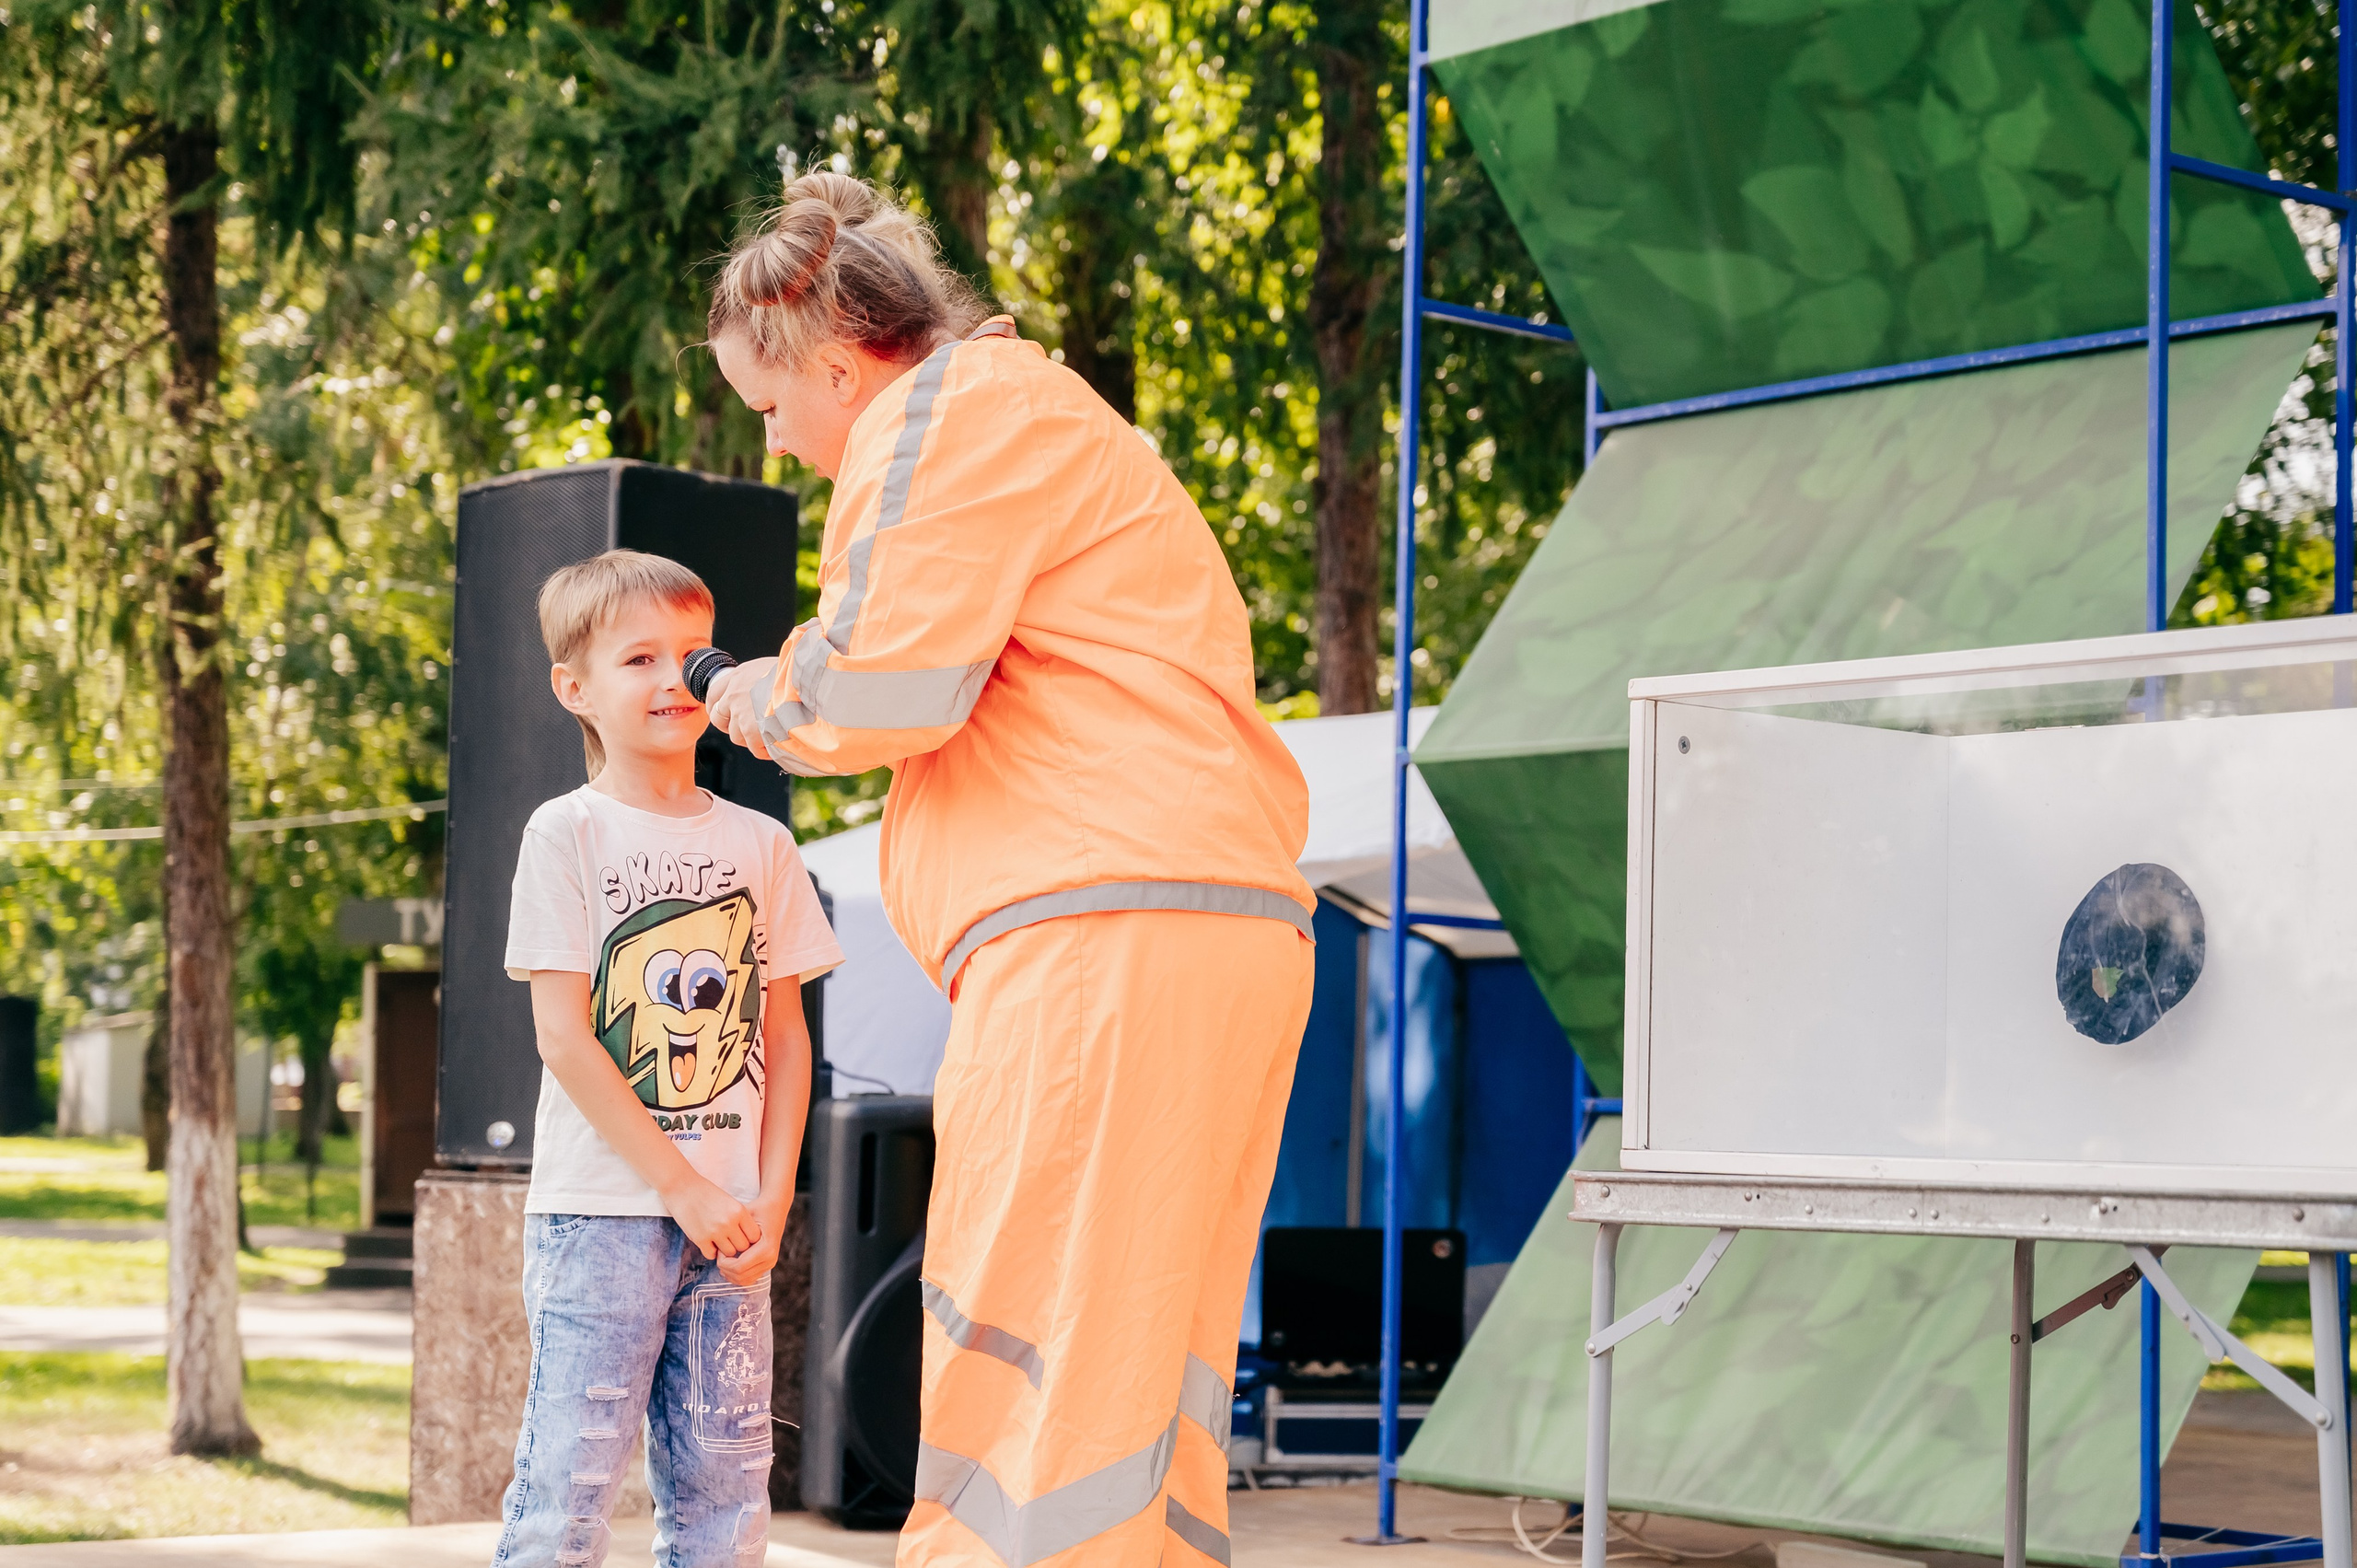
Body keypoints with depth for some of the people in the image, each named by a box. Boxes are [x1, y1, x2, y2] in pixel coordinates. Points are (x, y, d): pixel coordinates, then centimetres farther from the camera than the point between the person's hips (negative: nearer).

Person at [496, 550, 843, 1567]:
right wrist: (684, 1188, -11)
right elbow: (563, 1035, -7)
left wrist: (771, 1196, -1)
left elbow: (785, 1036, 12)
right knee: (570, 1480, -6)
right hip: (600, 1209, -4)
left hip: (730, 1216, 4)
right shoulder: (568, 833, -1)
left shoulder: (761, 844, 11)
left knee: (724, 1482, 5)